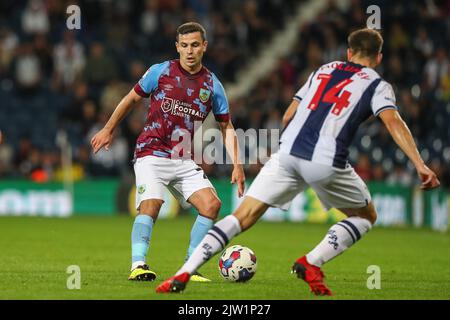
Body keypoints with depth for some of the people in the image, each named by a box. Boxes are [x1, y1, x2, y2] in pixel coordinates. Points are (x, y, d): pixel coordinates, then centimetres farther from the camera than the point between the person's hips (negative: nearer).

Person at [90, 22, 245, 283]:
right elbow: (131, 98, 13)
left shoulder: (213, 85, 5)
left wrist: (237, 165, 2)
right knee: (151, 204, -25)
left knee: (212, 204, -12)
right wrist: (108, 130, 13)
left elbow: (227, 127, 11)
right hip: (151, 154, -3)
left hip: (185, 161, 3)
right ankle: (138, 265, -22)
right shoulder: (160, 72, -1)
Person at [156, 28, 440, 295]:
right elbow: (393, 122, -6)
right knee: (366, 216, 21)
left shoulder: (324, 70, 26)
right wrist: (420, 165, -13)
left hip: (288, 152, 3)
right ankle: (311, 263, 1)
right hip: (327, 163, -3)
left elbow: (288, 116, 26)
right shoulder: (377, 85, 13)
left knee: (243, 217, 6)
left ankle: (183, 275, -10)